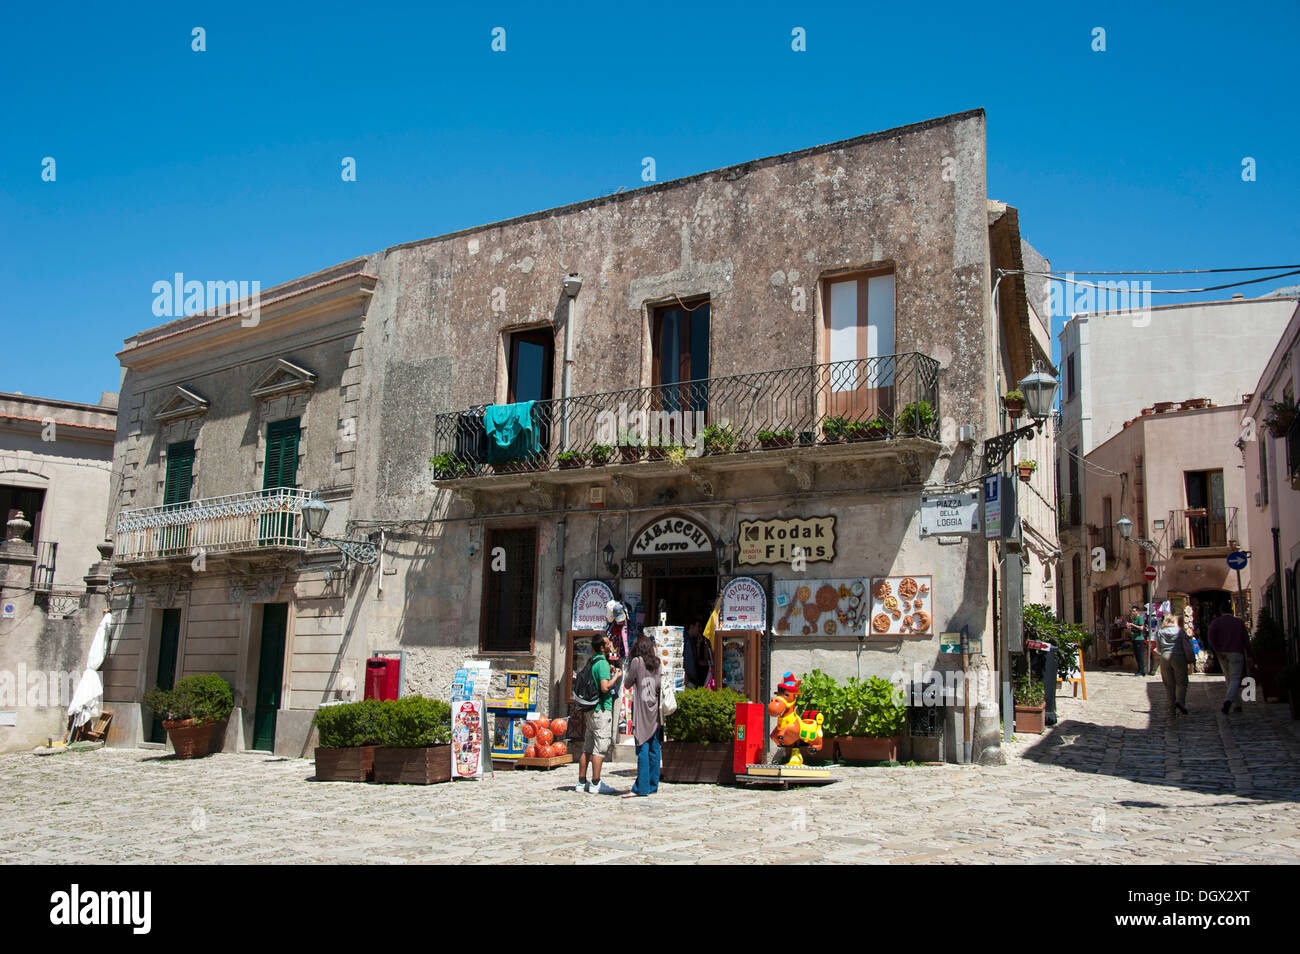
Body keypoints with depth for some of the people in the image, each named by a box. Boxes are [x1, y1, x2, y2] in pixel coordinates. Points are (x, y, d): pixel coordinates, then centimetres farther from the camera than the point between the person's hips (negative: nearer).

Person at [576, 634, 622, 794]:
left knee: (587, 748, 11)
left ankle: (581, 782, 14)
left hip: (591, 709, 9)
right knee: (600, 748, -4)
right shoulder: (602, 663, -14)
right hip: (602, 709, -9)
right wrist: (616, 676, -7)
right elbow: (605, 687, -21)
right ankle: (595, 784, -2)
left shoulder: (592, 662, 14)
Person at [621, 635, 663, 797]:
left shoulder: (637, 661, -4)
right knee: (654, 748, 8)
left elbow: (627, 683, 3)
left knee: (643, 749, -8)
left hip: (642, 707, -5)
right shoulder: (657, 662, 9)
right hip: (655, 708, 5)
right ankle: (653, 785, 12)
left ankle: (641, 787, -10)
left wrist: (628, 673, 17)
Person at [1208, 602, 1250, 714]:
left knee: (1229, 680, 14)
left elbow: (1211, 636, -11)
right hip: (1236, 653, -2)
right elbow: (1246, 639, 3)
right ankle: (1228, 700, -29)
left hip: (1222, 654, 2)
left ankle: (1237, 705, 18)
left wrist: (1218, 651, -11)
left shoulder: (1216, 622, 5)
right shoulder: (1239, 622, 7)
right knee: (1235, 679, -5)